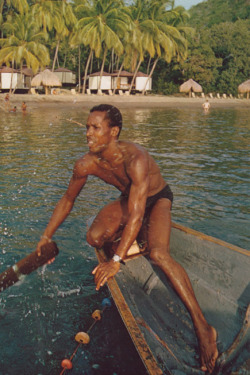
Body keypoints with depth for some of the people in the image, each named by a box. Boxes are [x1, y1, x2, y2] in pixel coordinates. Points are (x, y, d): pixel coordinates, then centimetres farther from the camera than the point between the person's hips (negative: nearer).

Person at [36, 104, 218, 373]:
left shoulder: (136, 159, -38)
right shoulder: (86, 165, -20)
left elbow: (136, 214, -40)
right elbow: (67, 200, -1)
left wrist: (116, 261, -40)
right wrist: (46, 236, 2)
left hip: (157, 199, -5)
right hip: (128, 199, 6)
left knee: (158, 253, -32)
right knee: (94, 238, -21)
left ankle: (203, 327, -29)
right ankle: (135, 235, 13)